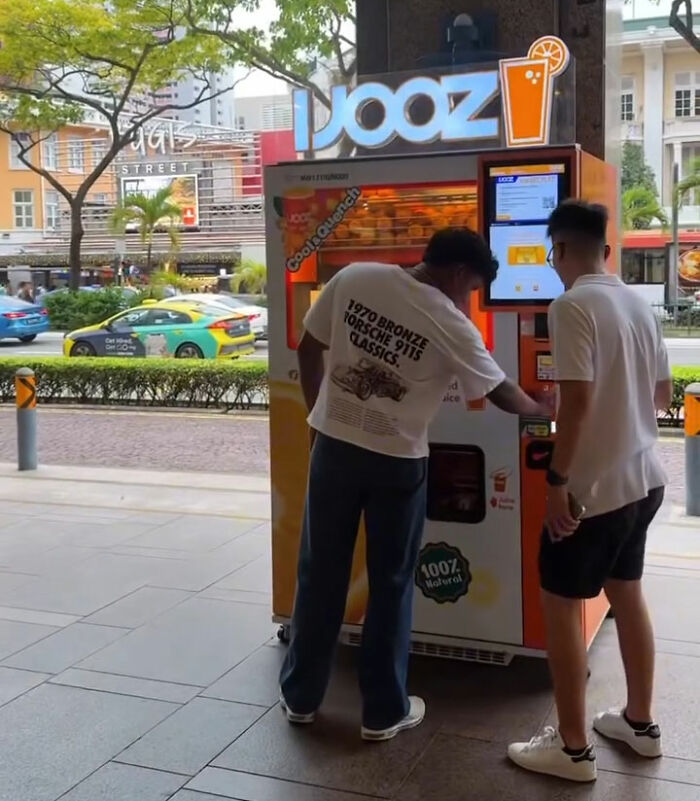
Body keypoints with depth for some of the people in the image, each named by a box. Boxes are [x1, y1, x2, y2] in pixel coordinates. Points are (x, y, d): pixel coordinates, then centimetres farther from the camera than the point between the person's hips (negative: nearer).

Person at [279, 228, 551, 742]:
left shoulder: (354, 278, -4)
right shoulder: (451, 325, -13)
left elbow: (309, 349, 3)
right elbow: (499, 392, 0)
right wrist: (542, 410, 20)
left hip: (333, 447, 3)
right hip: (397, 463, -3)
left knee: (320, 574, 14)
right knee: (391, 585, 11)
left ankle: (300, 696, 27)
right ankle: (384, 711, 21)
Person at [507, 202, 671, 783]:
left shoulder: (572, 306, -17)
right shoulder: (640, 304, 7)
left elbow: (578, 400, -24)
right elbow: (663, 395, 15)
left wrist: (557, 480, -17)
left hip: (594, 486, -8)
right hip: (645, 479, 8)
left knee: (560, 605, 5)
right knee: (627, 593, 21)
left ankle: (573, 749, 15)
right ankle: (640, 723, 34)